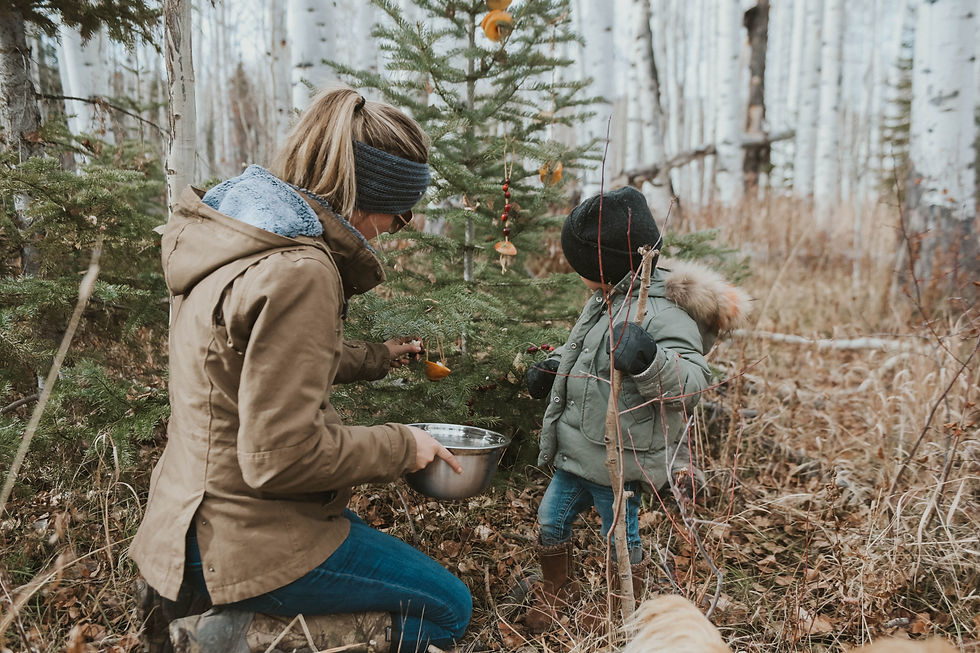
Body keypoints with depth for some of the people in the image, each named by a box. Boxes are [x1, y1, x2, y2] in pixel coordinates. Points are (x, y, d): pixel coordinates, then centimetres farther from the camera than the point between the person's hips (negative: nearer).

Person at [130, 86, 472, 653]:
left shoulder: (245, 231, 5)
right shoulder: (296, 273, -27)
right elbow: (283, 453, -27)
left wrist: (375, 357, 21)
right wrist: (401, 446, -14)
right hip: (248, 537, -10)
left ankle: (195, 592, 13)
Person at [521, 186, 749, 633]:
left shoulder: (662, 311, -23)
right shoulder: (605, 299, 6)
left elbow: (693, 380, -32)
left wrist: (648, 361, -49)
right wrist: (553, 365, 13)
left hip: (618, 461, -9)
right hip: (575, 452, 9)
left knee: (621, 541, 12)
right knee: (550, 522, 20)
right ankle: (557, 592, 45)